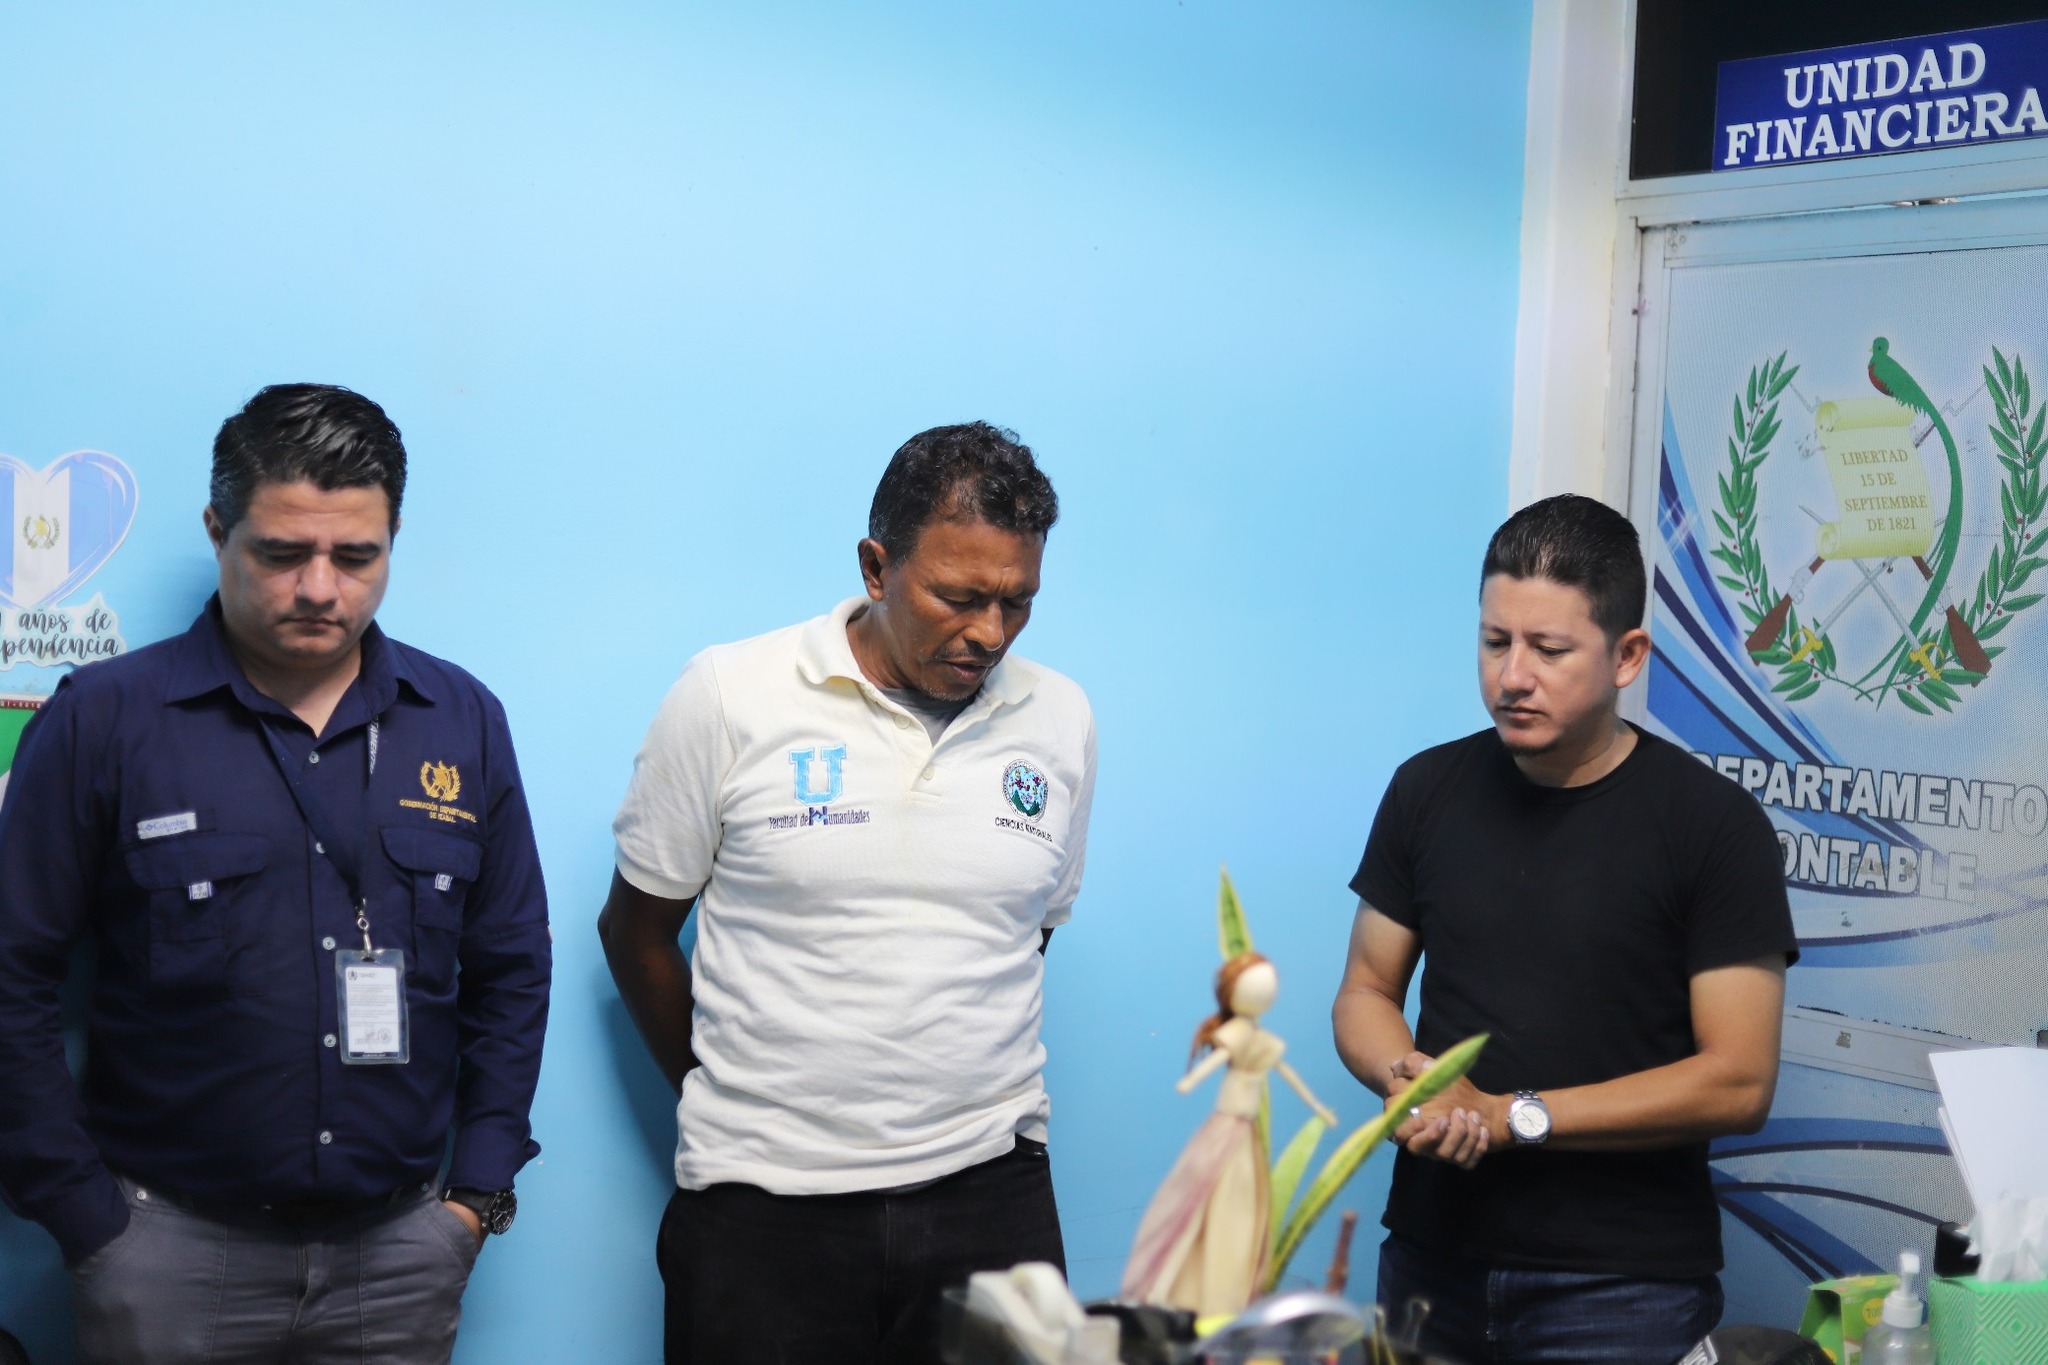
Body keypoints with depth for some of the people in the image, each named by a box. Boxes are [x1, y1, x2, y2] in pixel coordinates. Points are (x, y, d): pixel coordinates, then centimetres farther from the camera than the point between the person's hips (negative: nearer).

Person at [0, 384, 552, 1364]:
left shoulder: (462, 721, 3)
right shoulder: (103, 721, -6)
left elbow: (510, 970, 9)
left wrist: (479, 1188, 4)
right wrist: (82, 1213, -6)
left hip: (403, 1244, 3)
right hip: (172, 1242, -2)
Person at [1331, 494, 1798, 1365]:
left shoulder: (1714, 824, -9)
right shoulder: (1429, 790, 3)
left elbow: (1738, 1081, -12)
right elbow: (1366, 991, 11)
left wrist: (1512, 1116, -16)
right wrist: (1405, 1078, -12)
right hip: (1431, 1260, 4)